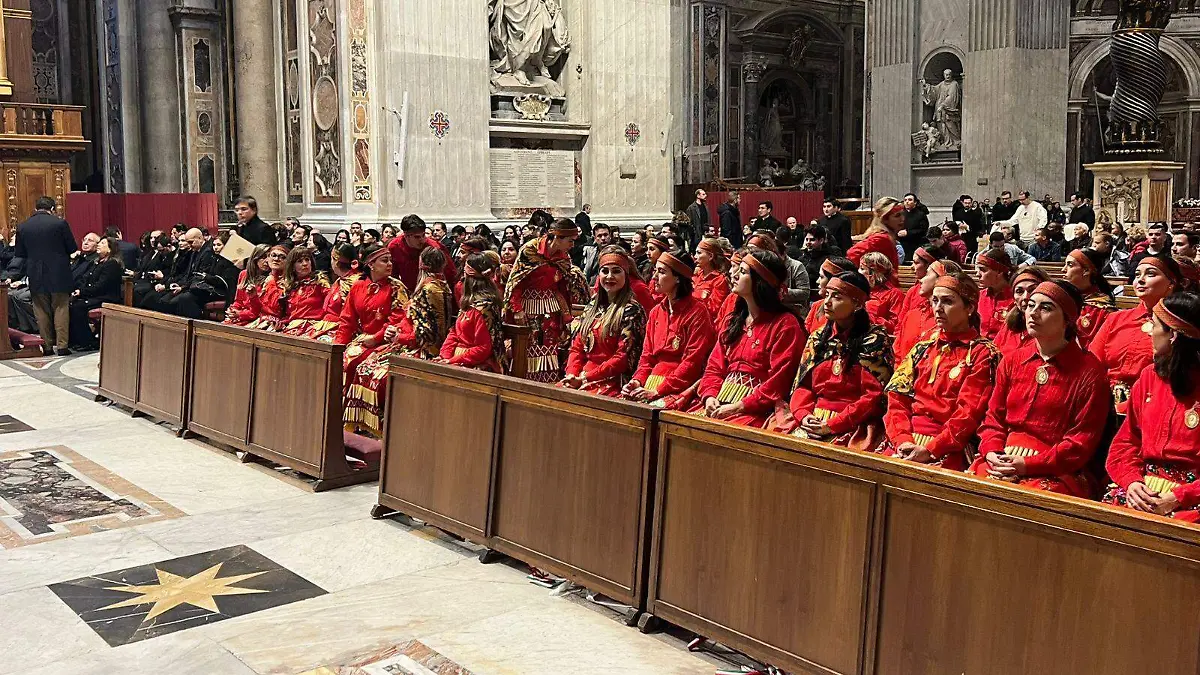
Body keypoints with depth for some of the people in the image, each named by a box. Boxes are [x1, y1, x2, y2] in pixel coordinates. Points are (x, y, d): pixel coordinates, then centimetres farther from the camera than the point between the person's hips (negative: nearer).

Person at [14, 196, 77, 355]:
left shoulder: (22, 227, 1)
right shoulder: (60, 223, -8)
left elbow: (19, 254, 6)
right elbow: (72, 248, -2)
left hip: (36, 276, 2)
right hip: (59, 274, -2)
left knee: (42, 311, 10)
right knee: (61, 308, 5)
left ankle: (47, 345, 12)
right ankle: (62, 345, 1)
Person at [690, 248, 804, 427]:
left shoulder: (785, 324, -5)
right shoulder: (731, 321, 18)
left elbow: (778, 383, -12)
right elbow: (714, 367, 15)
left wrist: (739, 406, -17)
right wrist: (710, 396, -5)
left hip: (756, 410, -7)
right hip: (720, 404, 7)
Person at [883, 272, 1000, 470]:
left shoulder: (982, 353, 2)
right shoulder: (922, 348, 17)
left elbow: (969, 413, -8)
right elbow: (898, 400, 10)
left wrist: (930, 450, -16)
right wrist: (902, 439, -8)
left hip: (948, 449, -5)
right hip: (906, 443, 5)